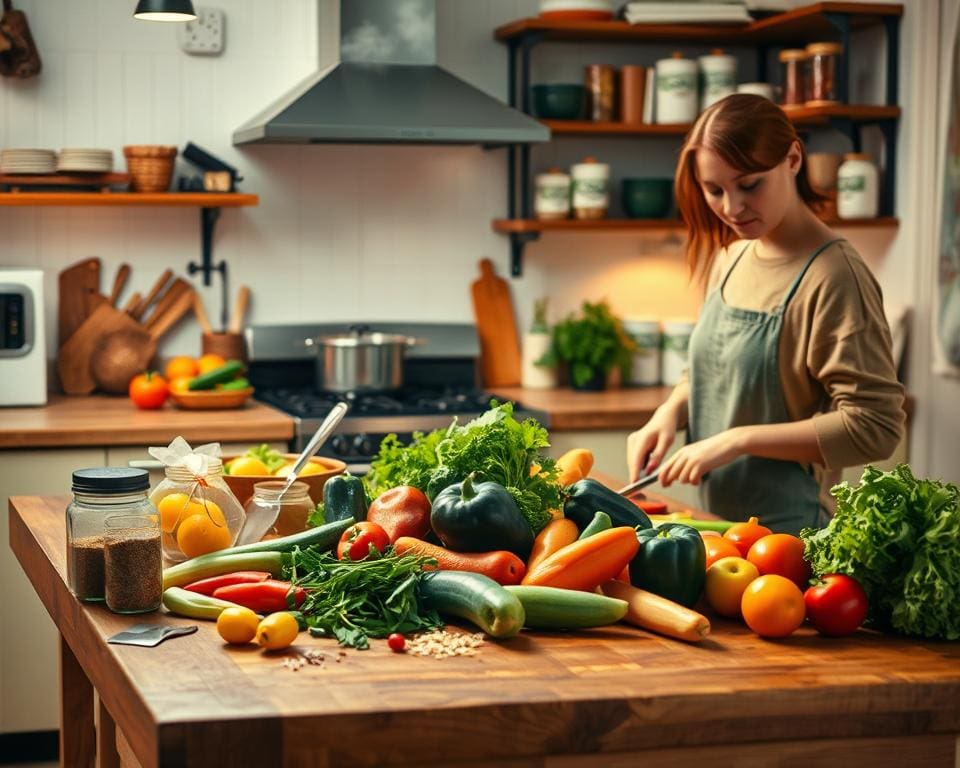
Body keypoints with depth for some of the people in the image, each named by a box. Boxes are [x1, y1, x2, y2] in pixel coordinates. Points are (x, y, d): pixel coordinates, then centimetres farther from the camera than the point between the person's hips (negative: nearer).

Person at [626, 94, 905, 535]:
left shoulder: (833, 276, -18)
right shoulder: (729, 257, 3)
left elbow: (873, 428, -22)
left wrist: (737, 440, -24)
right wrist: (670, 413, -3)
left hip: (787, 528, -7)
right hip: (714, 519, 7)